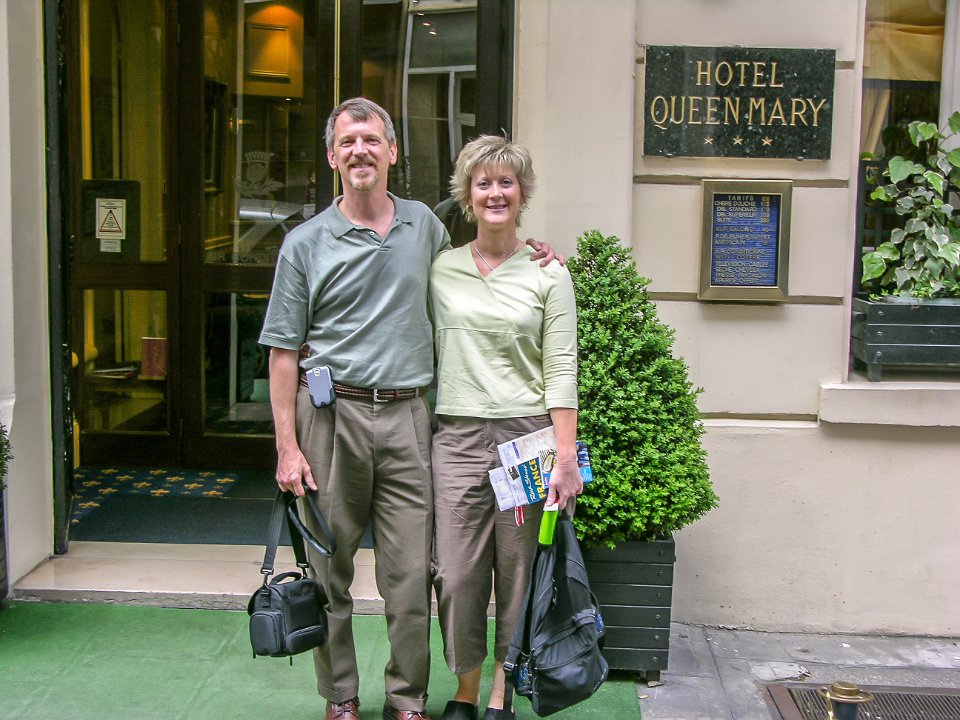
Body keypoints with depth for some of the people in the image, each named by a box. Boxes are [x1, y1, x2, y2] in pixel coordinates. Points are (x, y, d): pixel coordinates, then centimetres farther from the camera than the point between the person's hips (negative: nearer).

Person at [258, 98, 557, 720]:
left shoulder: (425, 225, 11)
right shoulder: (306, 243, 3)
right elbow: (284, 353, 1)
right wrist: (287, 446, -6)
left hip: (406, 417, 1)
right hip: (331, 416, -1)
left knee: (411, 573, 2)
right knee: (330, 568, 7)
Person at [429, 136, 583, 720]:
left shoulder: (548, 275, 2)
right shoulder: (440, 270, 9)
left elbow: (561, 370, -2)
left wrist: (566, 458, -8)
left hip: (527, 435, -1)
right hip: (457, 437, 2)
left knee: (518, 573, 4)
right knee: (457, 574, 2)